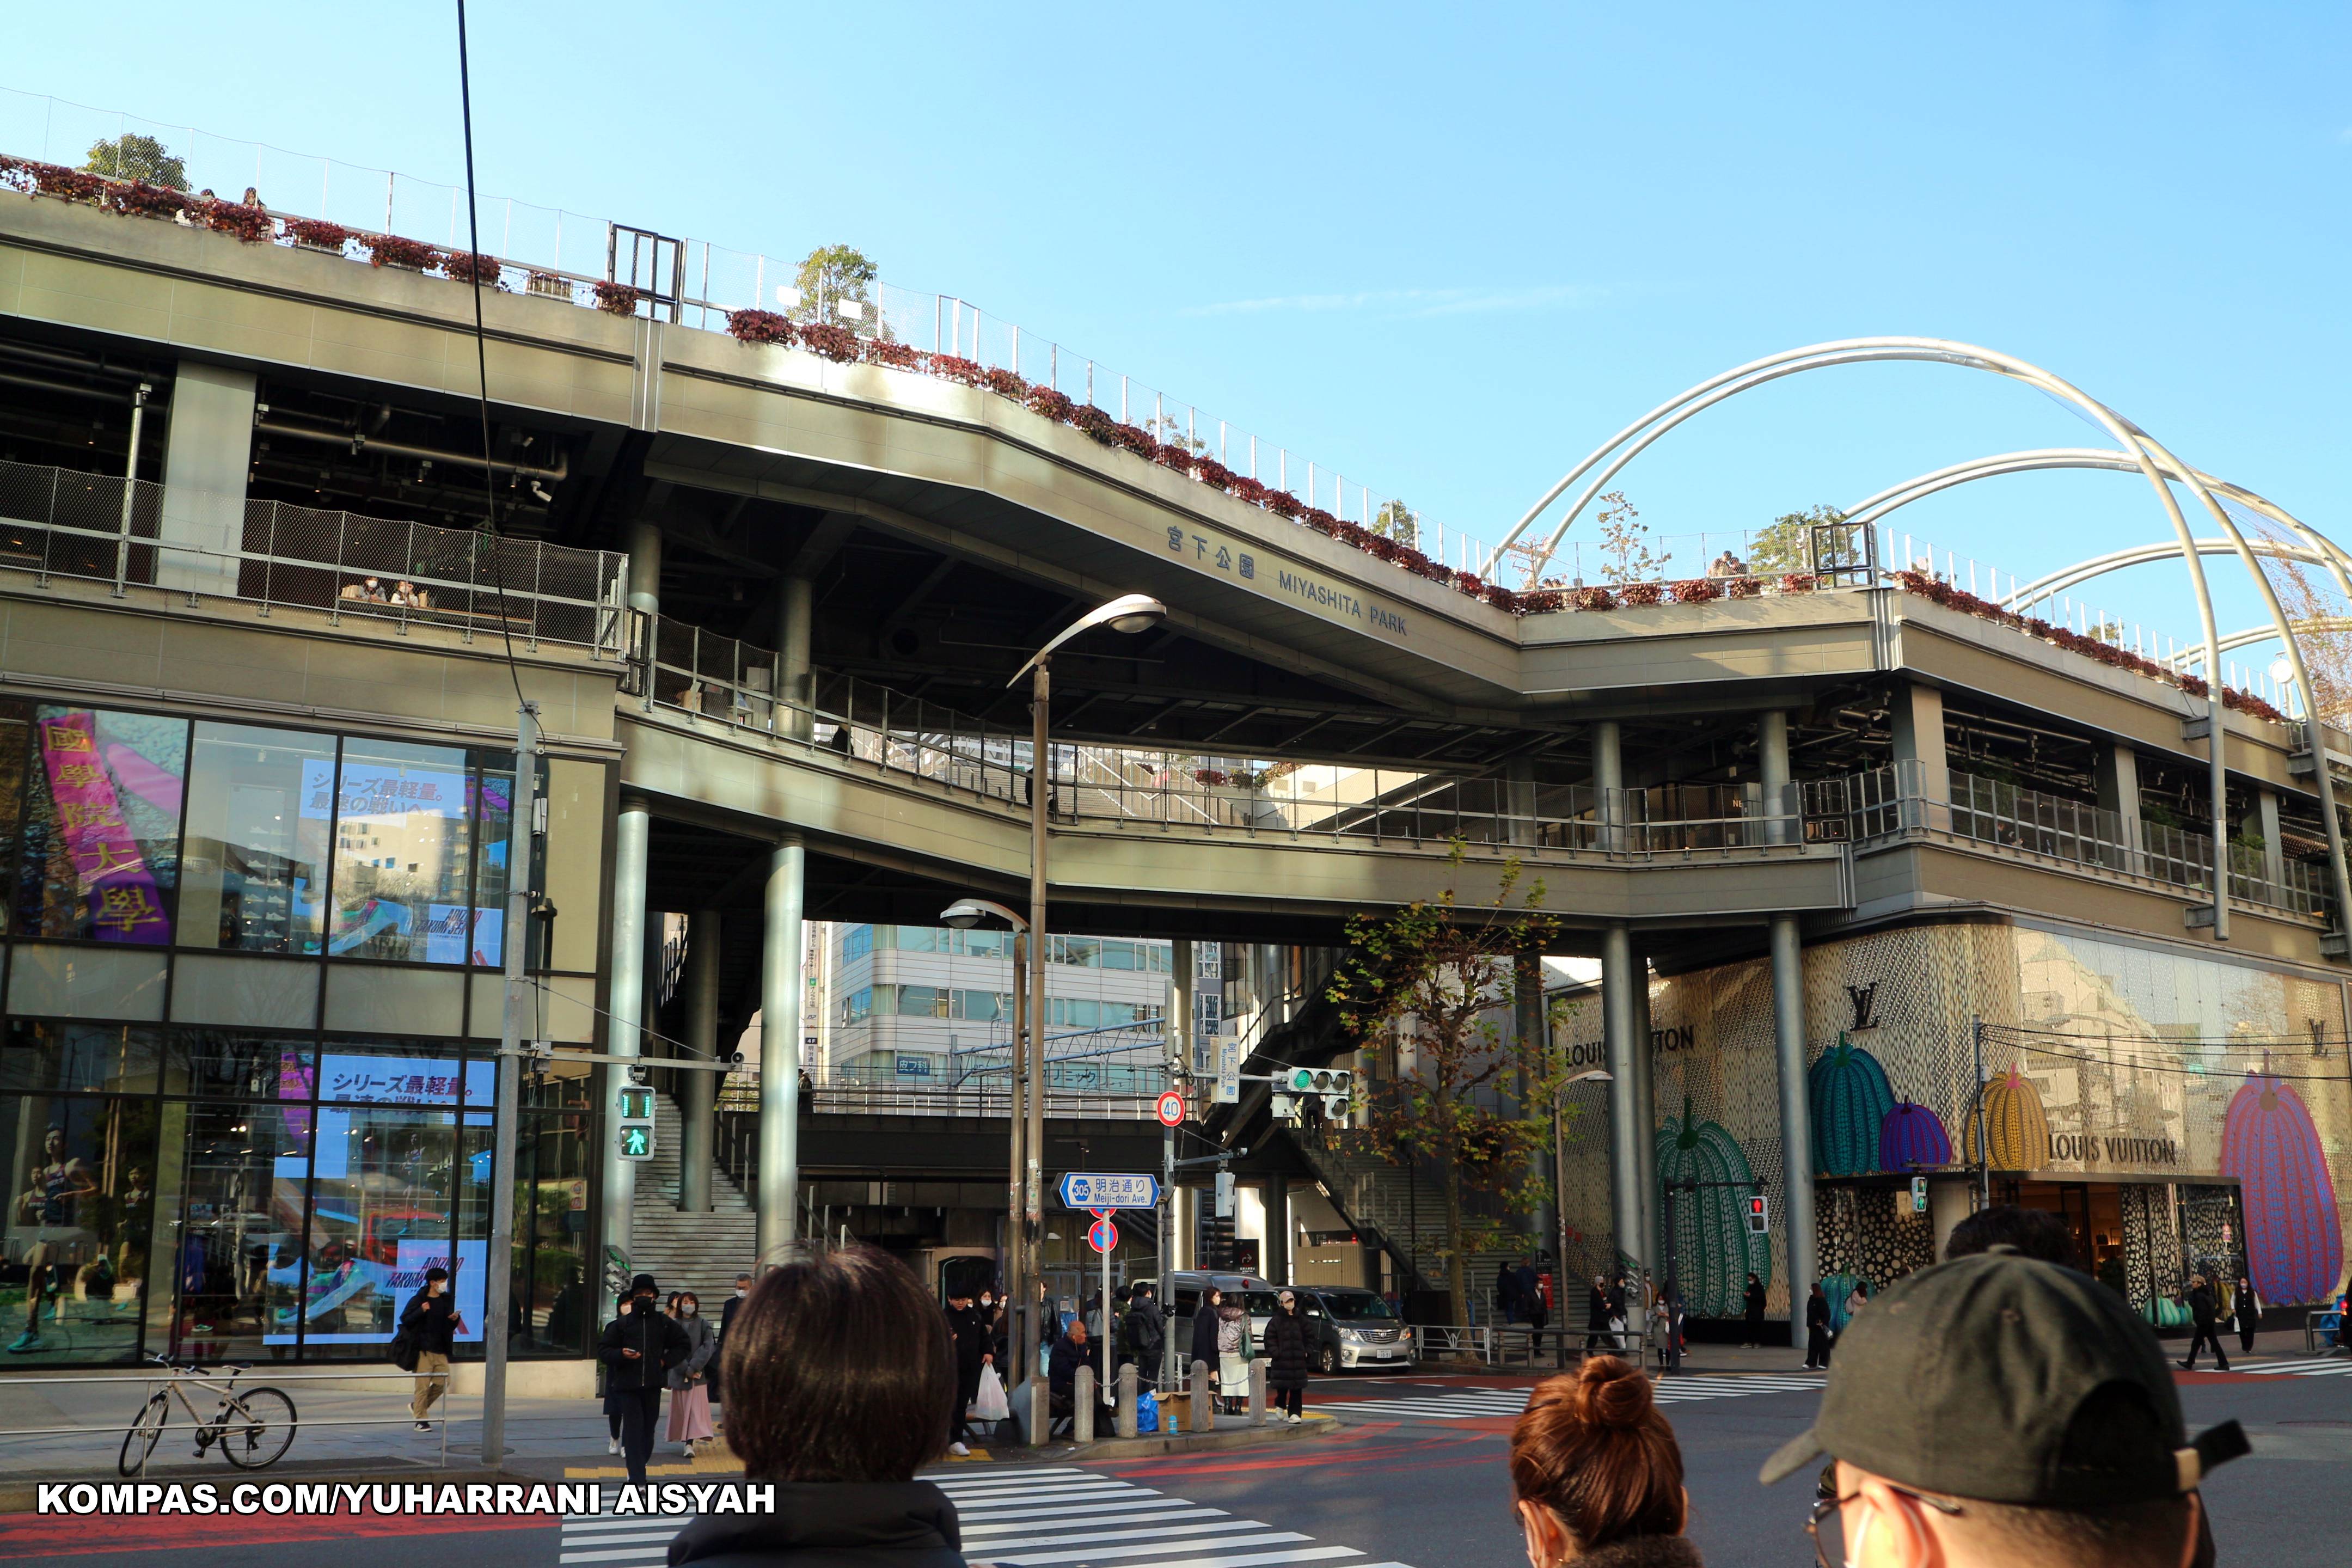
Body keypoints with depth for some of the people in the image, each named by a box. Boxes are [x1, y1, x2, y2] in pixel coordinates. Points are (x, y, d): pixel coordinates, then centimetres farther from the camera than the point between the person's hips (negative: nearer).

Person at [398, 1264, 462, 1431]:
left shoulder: (447, 1301, 13)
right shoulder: (418, 1300, -2)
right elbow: (405, 1319, -7)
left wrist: (455, 1320, -1)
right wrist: (421, 1311, -21)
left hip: (441, 1350, 5)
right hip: (423, 1349, -5)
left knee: (443, 1382, 1)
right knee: (423, 1384, -4)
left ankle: (417, 1405, 22)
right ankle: (421, 1419, 4)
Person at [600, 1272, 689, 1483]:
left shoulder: (663, 1323, 9)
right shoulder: (621, 1324, 4)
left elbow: (682, 1345, 19)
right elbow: (603, 1349, 5)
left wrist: (666, 1361, 4)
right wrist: (621, 1354, -14)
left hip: (653, 1385, 2)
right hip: (628, 1385, -2)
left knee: (648, 1430, 8)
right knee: (633, 1430, -9)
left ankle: (636, 1471, 26)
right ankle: (638, 1479, -10)